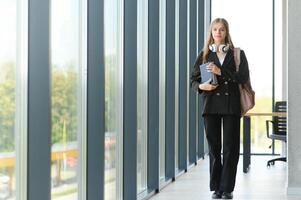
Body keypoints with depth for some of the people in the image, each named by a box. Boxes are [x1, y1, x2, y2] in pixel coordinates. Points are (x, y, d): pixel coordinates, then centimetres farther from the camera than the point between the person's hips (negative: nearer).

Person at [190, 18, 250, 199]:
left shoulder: (237, 54, 7)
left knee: (230, 148, -1)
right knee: (214, 147, 4)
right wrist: (201, 86, -12)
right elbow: (193, 80, 10)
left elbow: (243, 77, -6)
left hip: (231, 105, -1)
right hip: (211, 105, 1)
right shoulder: (204, 55, 11)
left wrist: (221, 71, -16)